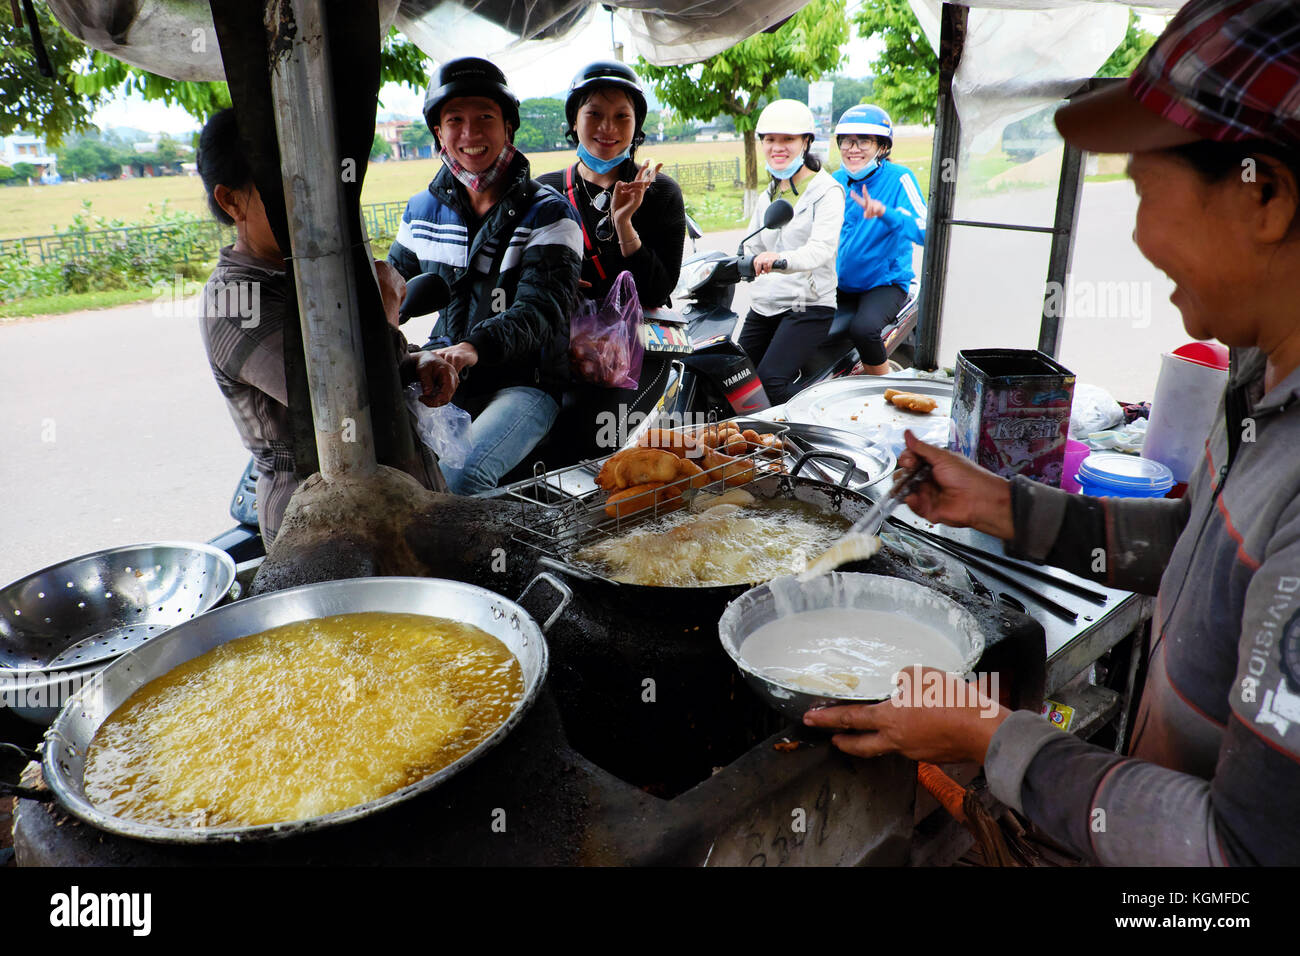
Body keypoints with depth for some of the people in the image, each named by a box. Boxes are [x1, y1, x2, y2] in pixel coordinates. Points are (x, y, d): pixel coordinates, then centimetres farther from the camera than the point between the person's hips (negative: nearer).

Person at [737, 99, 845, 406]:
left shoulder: (826, 190, -5)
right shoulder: (767, 196, 18)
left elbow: (822, 249, -22)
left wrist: (781, 259, -42)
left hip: (808, 306, -7)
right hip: (763, 305, 7)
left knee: (770, 380, -24)